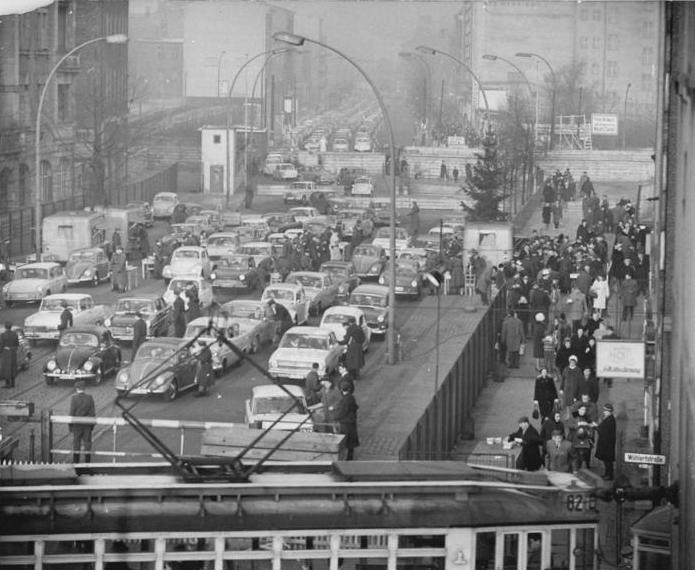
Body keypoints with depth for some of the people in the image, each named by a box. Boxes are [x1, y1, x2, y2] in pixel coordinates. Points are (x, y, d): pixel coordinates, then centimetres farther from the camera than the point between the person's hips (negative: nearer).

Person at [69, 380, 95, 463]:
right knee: (87, 442, 8)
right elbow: (93, 412, 0)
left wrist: (71, 426, -1)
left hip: (77, 424, -2)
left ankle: (75, 461, 11)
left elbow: (72, 413, -10)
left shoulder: (74, 398, -11)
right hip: (87, 425, 2)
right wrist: (92, 425, 9)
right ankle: (87, 462, 10)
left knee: (76, 442, 8)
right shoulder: (90, 398, -3)